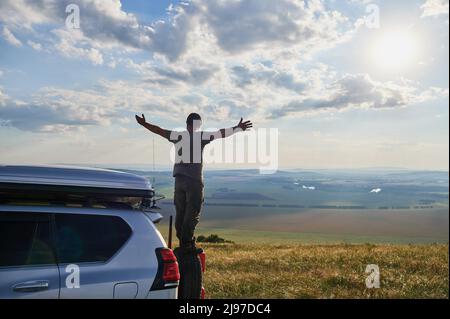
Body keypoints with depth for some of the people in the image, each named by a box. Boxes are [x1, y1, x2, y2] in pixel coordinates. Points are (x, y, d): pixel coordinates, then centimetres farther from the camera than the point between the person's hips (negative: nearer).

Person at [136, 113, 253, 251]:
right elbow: (221, 133, -5)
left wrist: (144, 124, 23)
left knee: (180, 211, 12)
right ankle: (187, 241, -4)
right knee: (193, 211, 0)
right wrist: (238, 128, 0)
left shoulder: (178, 135, 6)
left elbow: (160, 130, 11)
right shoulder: (202, 136, -3)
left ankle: (182, 241, 17)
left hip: (179, 178, 4)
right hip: (194, 178, -4)